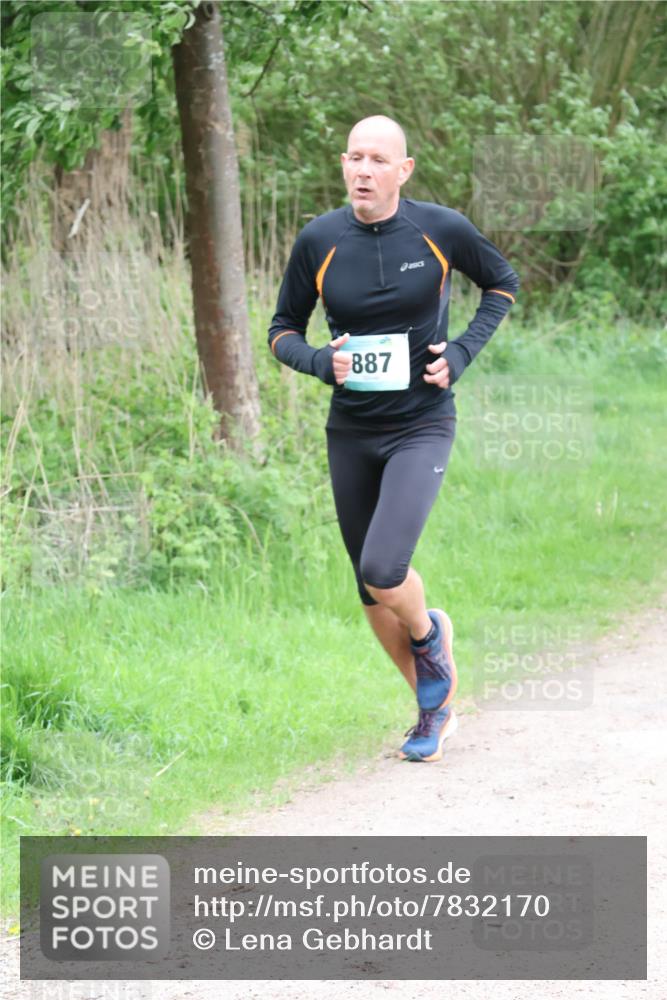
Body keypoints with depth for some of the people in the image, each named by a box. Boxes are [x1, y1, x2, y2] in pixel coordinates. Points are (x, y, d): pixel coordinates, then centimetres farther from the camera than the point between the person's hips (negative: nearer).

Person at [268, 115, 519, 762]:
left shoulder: (441, 231, -8)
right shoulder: (319, 241, -5)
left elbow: (502, 282, 10)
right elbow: (282, 331, 6)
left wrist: (462, 352, -4)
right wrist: (321, 362, -15)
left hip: (421, 428, -3)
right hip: (350, 434, 3)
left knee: (382, 572, -21)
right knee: (372, 591, 9)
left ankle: (428, 634, 14)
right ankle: (436, 708, 29)